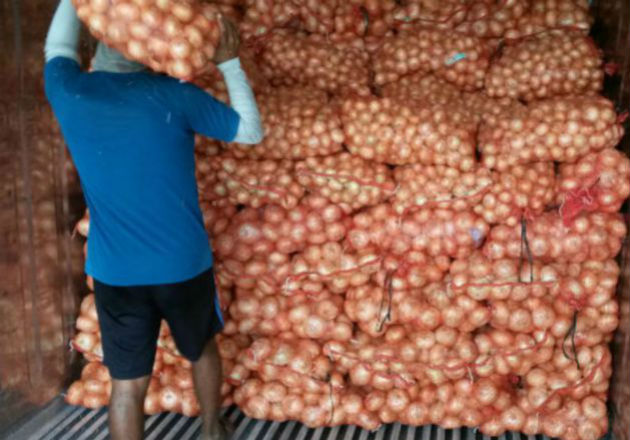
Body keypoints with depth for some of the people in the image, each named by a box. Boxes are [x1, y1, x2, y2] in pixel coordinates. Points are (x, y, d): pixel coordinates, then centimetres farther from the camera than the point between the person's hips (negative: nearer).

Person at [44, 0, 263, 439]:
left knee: (128, 382, 10)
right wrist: (229, 62, 7)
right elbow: (251, 130, 1)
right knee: (203, 349, 24)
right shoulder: (173, 93, -9)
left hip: (114, 272, 1)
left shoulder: (70, 92, -2)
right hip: (184, 264, -1)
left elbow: (58, 47, 21)